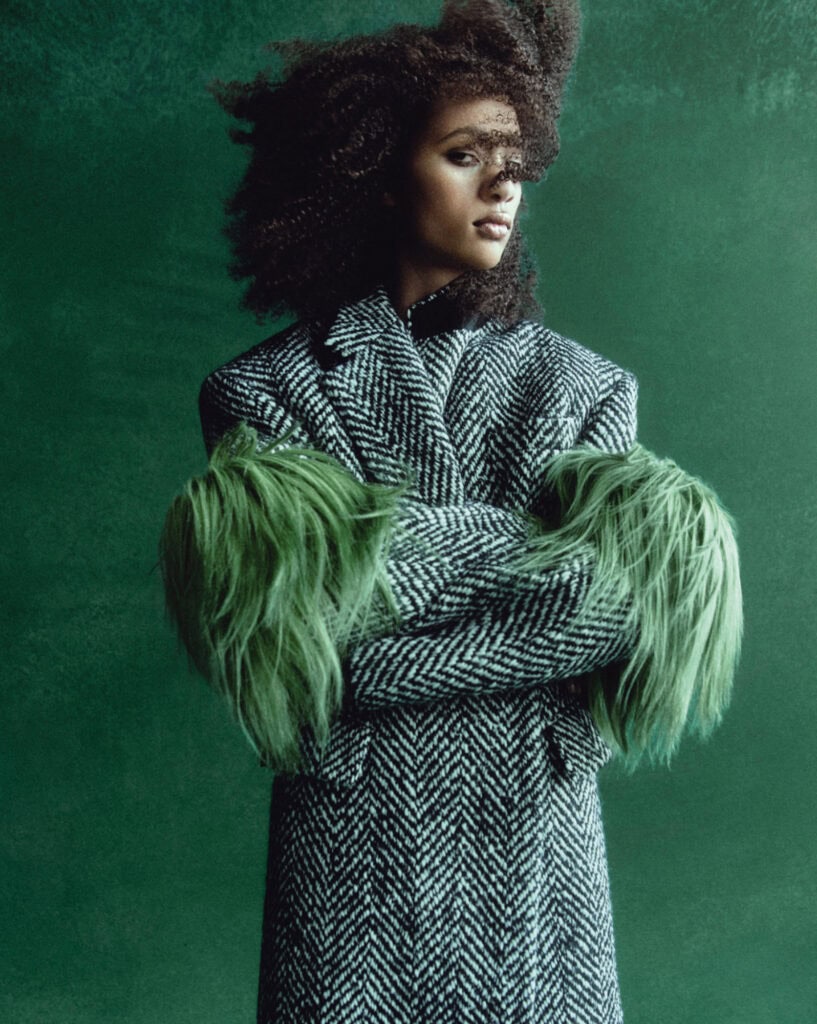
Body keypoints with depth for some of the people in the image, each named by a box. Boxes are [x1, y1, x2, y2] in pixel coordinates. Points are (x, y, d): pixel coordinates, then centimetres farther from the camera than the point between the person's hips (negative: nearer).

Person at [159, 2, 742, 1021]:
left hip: (539, 839, 2)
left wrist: (379, 648, -16)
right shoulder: (268, 392, -5)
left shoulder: (587, 389, 2)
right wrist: (540, 549, -16)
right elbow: (301, 639, -15)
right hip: (351, 850, -2)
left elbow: (624, 605, -9)